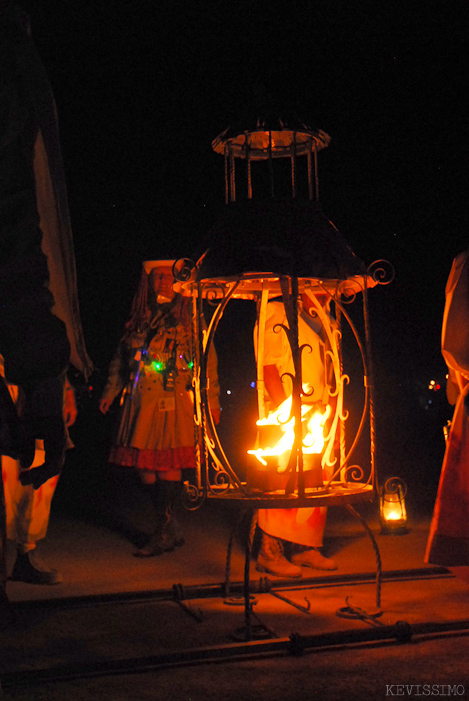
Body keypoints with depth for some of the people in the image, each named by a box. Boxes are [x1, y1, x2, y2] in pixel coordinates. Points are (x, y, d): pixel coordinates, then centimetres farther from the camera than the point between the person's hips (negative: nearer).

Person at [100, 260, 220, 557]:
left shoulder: (189, 318, 4)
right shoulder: (139, 320, 17)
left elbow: (207, 360, 2)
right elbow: (122, 358, 24)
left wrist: (212, 401, -4)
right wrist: (111, 392, 17)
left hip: (175, 401, -5)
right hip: (141, 401, 5)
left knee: (169, 465, -8)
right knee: (145, 466, 3)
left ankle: (163, 535, 2)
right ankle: (172, 529, 16)